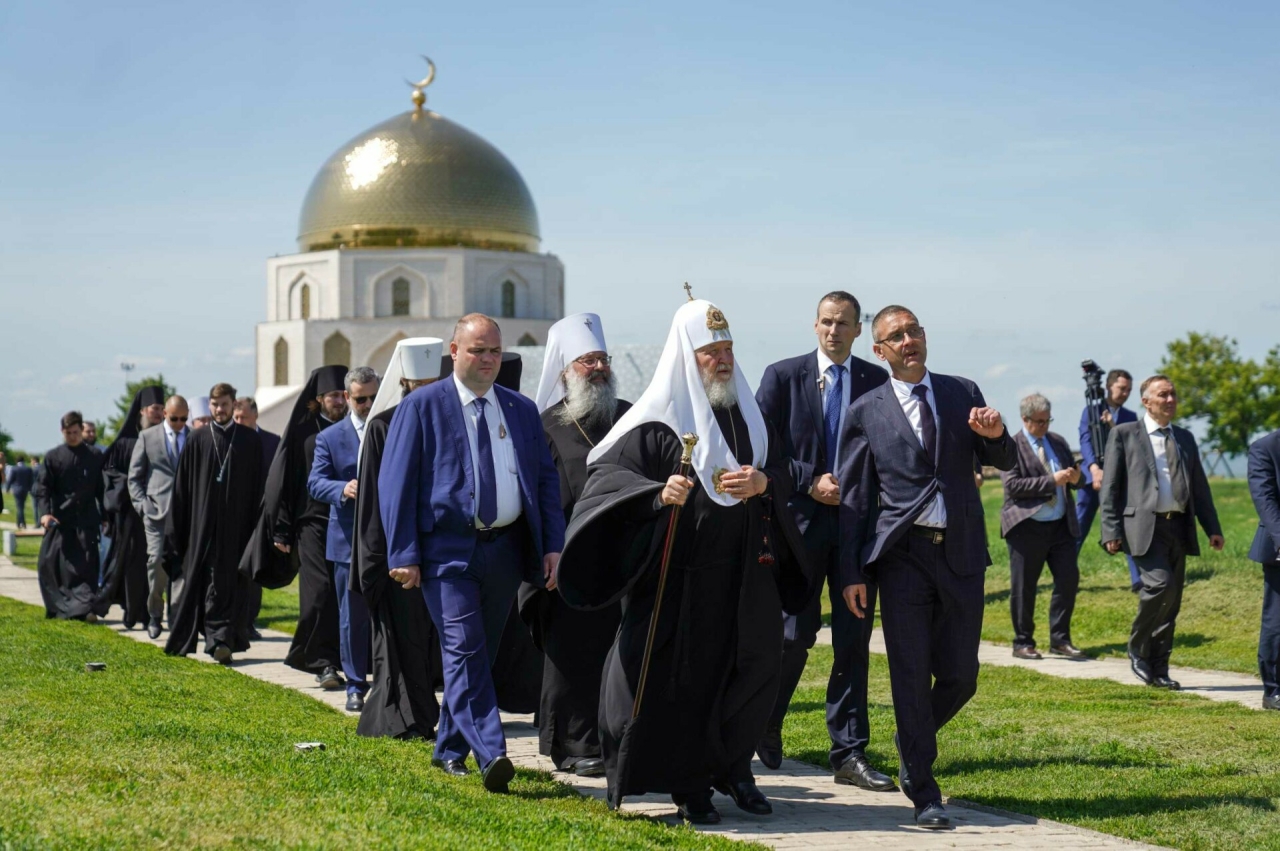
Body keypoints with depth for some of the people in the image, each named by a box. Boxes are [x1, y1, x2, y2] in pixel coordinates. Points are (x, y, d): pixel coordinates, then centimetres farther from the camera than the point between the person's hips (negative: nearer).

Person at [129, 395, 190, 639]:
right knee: (157, 561, -8)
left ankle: (177, 617, 1)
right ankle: (154, 615, 8)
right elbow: (134, 477, 10)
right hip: (156, 510, -1)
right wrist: (142, 504, -2)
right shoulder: (147, 437, 9)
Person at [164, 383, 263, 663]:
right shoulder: (197, 440, 5)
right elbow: (182, 486, 5)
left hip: (236, 525, 0)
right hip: (203, 522, 0)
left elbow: (257, 488, 5)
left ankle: (221, 639, -1)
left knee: (230, 583, -2)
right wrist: (176, 529, 1)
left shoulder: (250, 441, 5)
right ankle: (221, 638, 10)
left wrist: (255, 526, -1)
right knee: (205, 581, 1)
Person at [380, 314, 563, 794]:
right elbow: (396, 483, -3)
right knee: (464, 650, -15)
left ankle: (450, 749, 24)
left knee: (479, 653, 11)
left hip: (506, 548, 5)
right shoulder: (422, 407, 0)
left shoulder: (522, 410, 13)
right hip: (448, 548, -5)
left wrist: (552, 544, 3)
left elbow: (546, 479, 14)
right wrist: (403, 554, -11)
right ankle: (491, 755, -23)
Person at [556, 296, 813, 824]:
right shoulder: (659, 418, -6)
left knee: (754, 671, 8)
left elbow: (782, 477, 15)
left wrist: (762, 482, -9)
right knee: (686, 678, 0)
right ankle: (690, 787, 12)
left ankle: (734, 770, 26)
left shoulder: (748, 412, 11)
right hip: (684, 571, -5)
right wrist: (658, 493, -27)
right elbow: (605, 470, -11)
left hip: (748, 572, 5)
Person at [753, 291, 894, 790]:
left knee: (854, 639, 2)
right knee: (796, 632, -2)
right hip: (801, 520, -2)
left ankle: (850, 753, 7)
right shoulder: (783, 377, 3)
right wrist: (810, 482, -10)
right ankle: (764, 728, 20)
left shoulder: (878, 382, 8)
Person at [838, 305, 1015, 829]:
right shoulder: (866, 412, 3)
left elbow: (1003, 462, 7)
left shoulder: (963, 392, 10)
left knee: (960, 676, 5)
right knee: (911, 676, -3)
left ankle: (912, 743, 33)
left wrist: (996, 436, -17)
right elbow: (852, 496, 3)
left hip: (961, 553, 3)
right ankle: (924, 793, 7)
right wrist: (851, 573, -2)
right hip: (903, 554, -2)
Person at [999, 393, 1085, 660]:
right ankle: (1023, 643, 12)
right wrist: (1052, 481, -21)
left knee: (1069, 579, 0)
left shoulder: (1058, 442, 14)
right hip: (1027, 526, -5)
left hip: (1061, 525, 5)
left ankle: (1060, 640, 11)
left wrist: (1075, 478, -3)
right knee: (1023, 588, 1)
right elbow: (1013, 485, -15)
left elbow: (1073, 475, 23)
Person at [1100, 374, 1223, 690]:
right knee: (1160, 584, -23)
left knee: (1171, 602, 5)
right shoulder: (1124, 434, 3)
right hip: (1144, 526, -6)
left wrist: (1212, 528, 11)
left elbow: (1199, 486, 20)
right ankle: (1138, 649, -1)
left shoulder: (1185, 438, 19)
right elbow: (1110, 486, -1)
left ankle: (1159, 670, 14)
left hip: (1178, 528, 6)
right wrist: (1111, 530, -9)